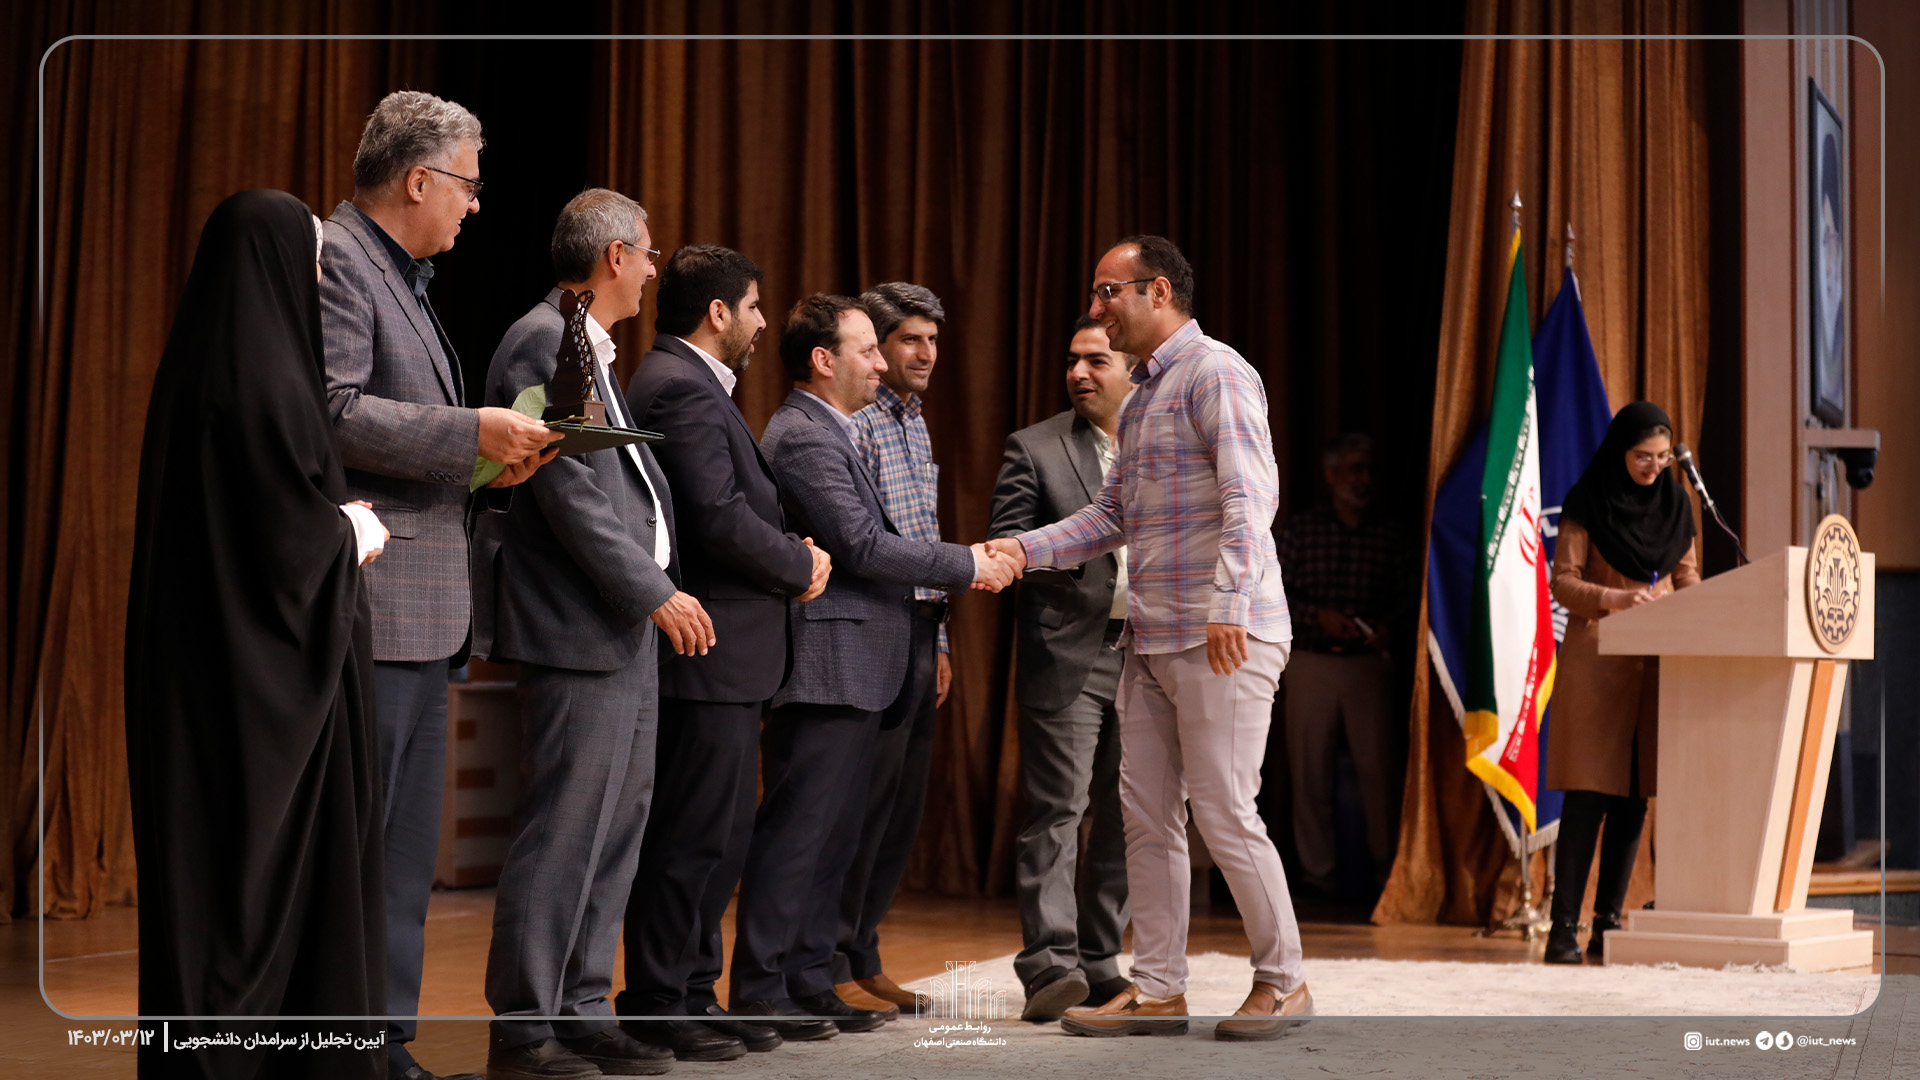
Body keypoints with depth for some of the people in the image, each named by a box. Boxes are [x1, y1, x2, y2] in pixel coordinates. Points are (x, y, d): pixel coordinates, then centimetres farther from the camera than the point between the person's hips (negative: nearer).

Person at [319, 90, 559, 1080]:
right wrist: (473, 433, -18)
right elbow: (331, 412, -20)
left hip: (423, 610, 11)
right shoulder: (333, 261, -9)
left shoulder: (402, 278, 22)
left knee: (405, 852, 13)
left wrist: (488, 461, 9)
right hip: (367, 601, -10)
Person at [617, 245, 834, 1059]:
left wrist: (793, 553, 4)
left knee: (720, 837, 15)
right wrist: (800, 566, -8)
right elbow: (719, 518, -22)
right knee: (692, 836, -5)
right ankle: (655, 1010, 2)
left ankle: (691, 994, 23)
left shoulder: (691, 383, 19)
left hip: (727, 658, 11)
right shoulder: (681, 388, -15)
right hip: (708, 654, -11)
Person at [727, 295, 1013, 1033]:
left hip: (850, 673, 11)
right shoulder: (804, 437, -14)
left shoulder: (828, 433, 20)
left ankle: (808, 983, 18)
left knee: (832, 836, 13)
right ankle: (759, 991, -2)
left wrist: (962, 564, 10)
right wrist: (966, 565, -10)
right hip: (824, 667, -11)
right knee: (797, 831, -7)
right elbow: (862, 545, -19)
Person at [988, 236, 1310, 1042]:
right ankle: (1157, 990, 14)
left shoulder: (1214, 372, -9)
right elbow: (1111, 516, 22)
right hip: (1152, 639, 9)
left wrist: (1229, 604, -27)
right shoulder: (1141, 396, 20)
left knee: (1223, 812, -6)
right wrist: (1025, 548, 8)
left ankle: (1282, 980, 8)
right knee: (1146, 814, 8)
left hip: (1223, 639, -9)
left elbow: (1249, 496, -19)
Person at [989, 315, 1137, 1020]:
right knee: (1056, 810, -9)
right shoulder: (1034, 448, 3)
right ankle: (1049, 963, -11)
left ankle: (1098, 962, 16)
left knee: (1126, 817, 8)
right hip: (1068, 656, -4)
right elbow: (1004, 543, -4)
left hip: (1147, 656, 4)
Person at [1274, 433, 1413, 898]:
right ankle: (1317, 868, 10)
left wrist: (1387, 624, -11)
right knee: (1310, 768, 1)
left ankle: (1385, 863, 8)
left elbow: (1407, 593, 7)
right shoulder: (1301, 528, 4)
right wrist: (1318, 616, -12)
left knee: (1378, 766, -3)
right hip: (1311, 662, 0)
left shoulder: (1389, 533, 6)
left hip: (1368, 663, 0)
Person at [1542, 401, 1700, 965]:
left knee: (1634, 796, 4)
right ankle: (1564, 928, -7)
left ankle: (1607, 924, 10)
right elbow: (1562, 581, -5)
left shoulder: (1675, 503, 12)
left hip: (1656, 660, 5)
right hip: (1598, 657, -5)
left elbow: (1687, 574, 17)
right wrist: (1612, 597, -23)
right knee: (1588, 793, -9)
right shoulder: (1586, 502, -2)